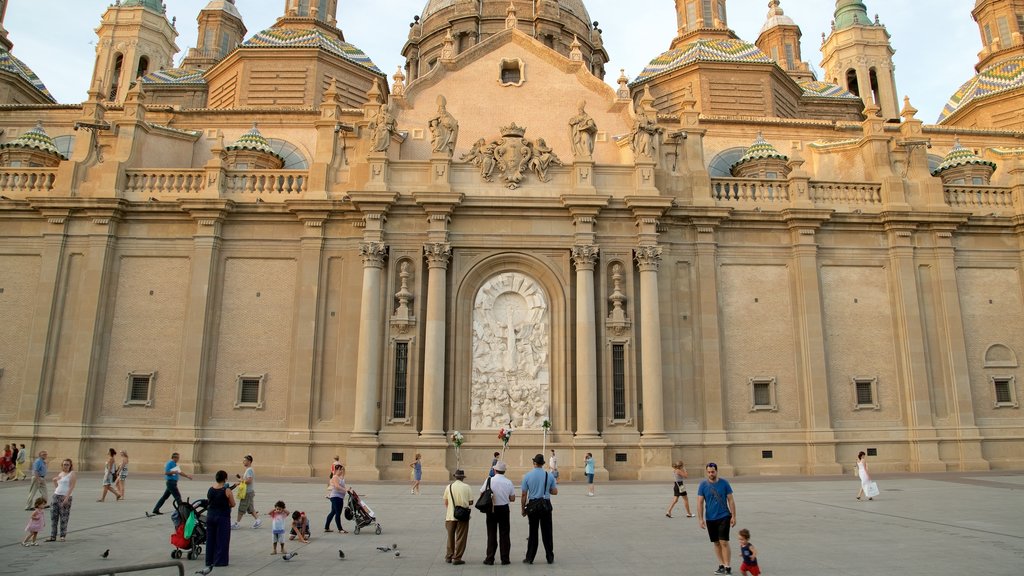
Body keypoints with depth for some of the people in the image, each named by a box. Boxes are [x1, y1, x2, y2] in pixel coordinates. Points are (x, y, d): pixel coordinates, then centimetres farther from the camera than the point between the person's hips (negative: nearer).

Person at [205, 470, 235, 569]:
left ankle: (209, 560, 20)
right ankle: (219, 561, 5)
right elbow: (233, 504, -7)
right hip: (223, 517, -5)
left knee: (210, 539, 15)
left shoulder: (210, 490, 0)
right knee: (222, 540, 4)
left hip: (210, 515, 5)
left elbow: (208, 502, 10)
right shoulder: (227, 491, -14)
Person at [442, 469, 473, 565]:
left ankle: (449, 556, 22)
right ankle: (457, 558, 6)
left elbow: (446, 502, 4)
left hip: (450, 516, 2)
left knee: (450, 536, 16)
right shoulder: (467, 487, -6)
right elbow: (471, 502, -4)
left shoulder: (449, 487, -1)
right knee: (461, 537, 6)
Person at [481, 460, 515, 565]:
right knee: (504, 534, 9)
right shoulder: (509, 482, -4)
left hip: (492, 510, -1)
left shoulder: (489, 480, -10)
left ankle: (490, 559, 9)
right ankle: (505, 559, 11)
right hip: (504, 509, 1)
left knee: (492, 534, 6)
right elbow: (512, 499, 1)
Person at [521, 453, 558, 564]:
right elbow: (555, 492, 3)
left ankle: (530, 558, 14)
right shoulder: (549, 476, -3)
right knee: (547, 532, 10)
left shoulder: (527, 476, -6)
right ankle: (550, 557, 17)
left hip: (532, 506, -1)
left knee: (533, 532, 8)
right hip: (546, 506, 1)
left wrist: (523, 508, 4)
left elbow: (524, 495, -5)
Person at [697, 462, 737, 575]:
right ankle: (721, 565, 21)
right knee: (716, 543, 10)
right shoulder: (703, 485, -3)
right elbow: (700, 503, -1)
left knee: (724, 542, -7)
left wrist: (733, 516, -3)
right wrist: (701, 519, -6)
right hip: (710, 518, 2)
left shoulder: (724, 483, -5)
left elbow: (731, 500, 0)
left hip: (724, 516, -2)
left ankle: (727, 567, -1)